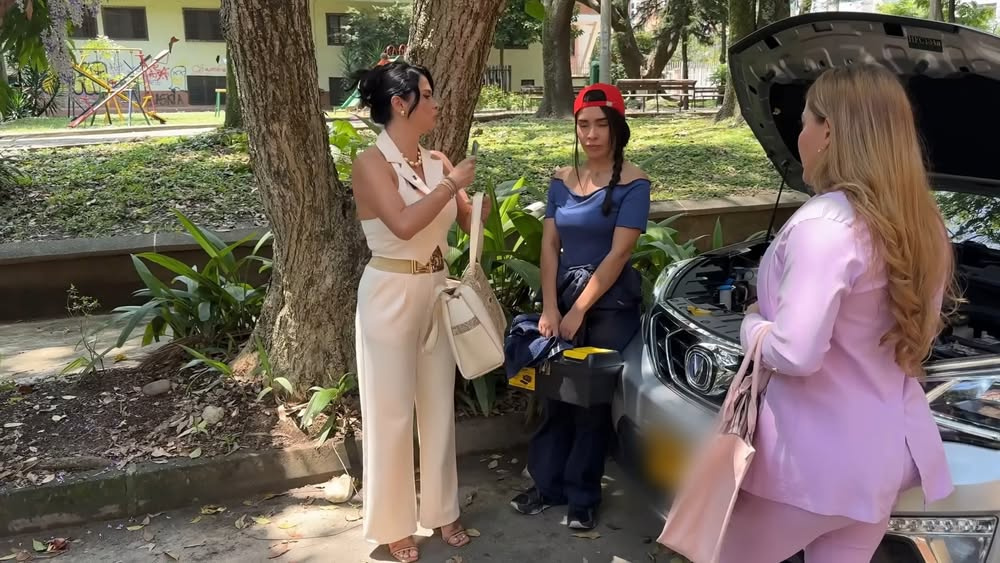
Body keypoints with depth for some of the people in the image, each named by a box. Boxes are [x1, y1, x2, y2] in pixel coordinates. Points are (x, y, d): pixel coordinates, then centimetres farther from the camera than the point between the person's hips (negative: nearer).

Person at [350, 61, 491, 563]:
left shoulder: (437, 161, 6)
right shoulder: (372, 162, -13)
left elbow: (469, 221, 10)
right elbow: (404, 224, -27)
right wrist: (452, 184, -18)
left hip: (437, 291, 7)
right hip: (391, 296, -7)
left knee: (439, 406, 15)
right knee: (392, 413, 5)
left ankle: (441, 510, 32)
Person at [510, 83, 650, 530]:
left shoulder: (632, 184, -8)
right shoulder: (562, 180, 6)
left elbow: (618, 253, -14)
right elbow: (550, 245, 3)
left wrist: (578, 311, -16)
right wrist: (549, 307, -7)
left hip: (610, 305, -4)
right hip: (564, 296, 4)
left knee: (593, 400, 5)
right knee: (558, 394, 10)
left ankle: (583, 496, 19)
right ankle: (548, 484, 25)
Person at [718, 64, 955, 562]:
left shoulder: (823, 224, -24)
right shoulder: (922, 227, 4)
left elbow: (795, 354, -30)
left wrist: (752, 323, -9)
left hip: (817, 454, -8)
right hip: (888, 450, 8)